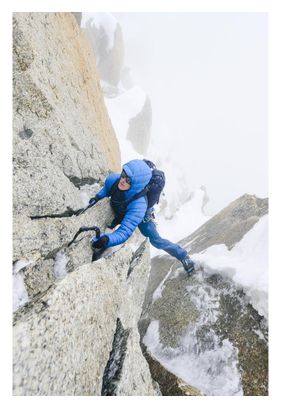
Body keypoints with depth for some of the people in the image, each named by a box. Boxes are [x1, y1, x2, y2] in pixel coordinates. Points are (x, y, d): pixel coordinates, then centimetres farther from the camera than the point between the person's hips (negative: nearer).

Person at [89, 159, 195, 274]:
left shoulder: (139, 204, -50)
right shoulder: (113, 179, -35)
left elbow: (124, 232, -53)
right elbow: (106, 188, -7)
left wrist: (107, 239, -69)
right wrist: (98, 197, -22)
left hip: (142, 218, -5)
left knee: (156, 241, 8)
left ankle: (183, 255, 30)